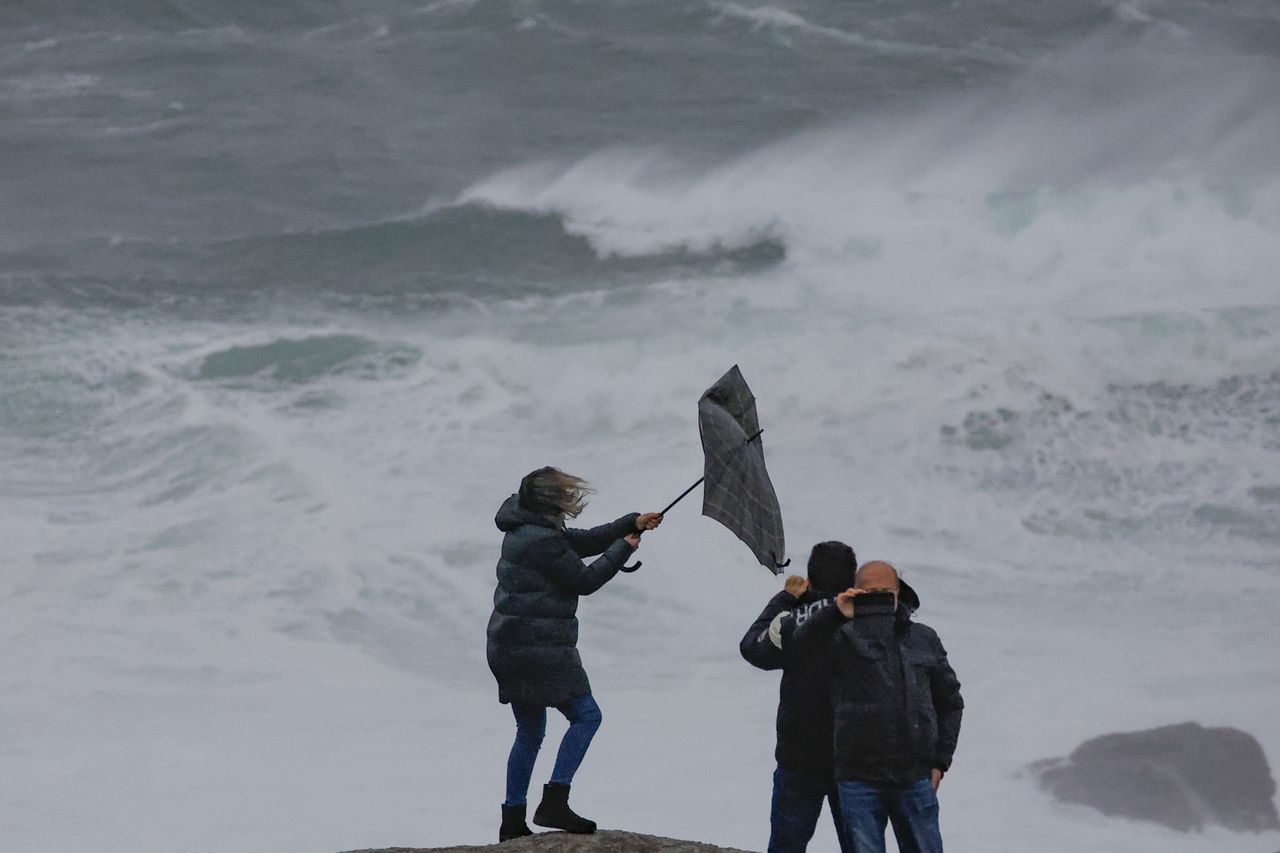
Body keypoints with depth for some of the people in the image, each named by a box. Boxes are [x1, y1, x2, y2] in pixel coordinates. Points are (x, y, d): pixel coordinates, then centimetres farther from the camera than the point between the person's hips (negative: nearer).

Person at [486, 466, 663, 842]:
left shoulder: (526, 529, 13)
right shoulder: (543, 540, -18)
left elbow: (584, 542, 20)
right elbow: (584, 579, -12)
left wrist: (632, 523, 12)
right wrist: (623, 549, 1)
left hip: (509, 648, 10)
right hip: (540, 647, -10)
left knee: (530, 732, 17)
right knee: (586, 715, -5)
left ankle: (513, 821, 17)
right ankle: (554, 803, -14)